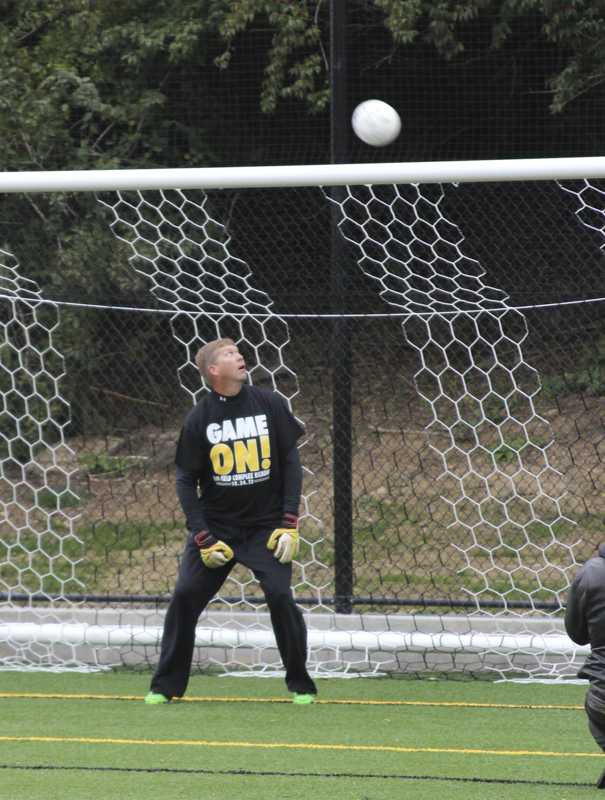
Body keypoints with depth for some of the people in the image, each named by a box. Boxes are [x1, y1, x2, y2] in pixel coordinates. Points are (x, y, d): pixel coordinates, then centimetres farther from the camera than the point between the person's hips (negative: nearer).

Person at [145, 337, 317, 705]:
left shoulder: (270, 404, -3)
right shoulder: (200, 417, -4)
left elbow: (290, 461, 0)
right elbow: (186, 480, 0)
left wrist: (289, 524, -7)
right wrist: (203, 538, -9)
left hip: (266, 525, -1)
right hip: (216, 523, 1)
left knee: (280, 596, -14)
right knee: (185, 597, -6)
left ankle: (301, 685, 2)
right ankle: (166, 685, 7)